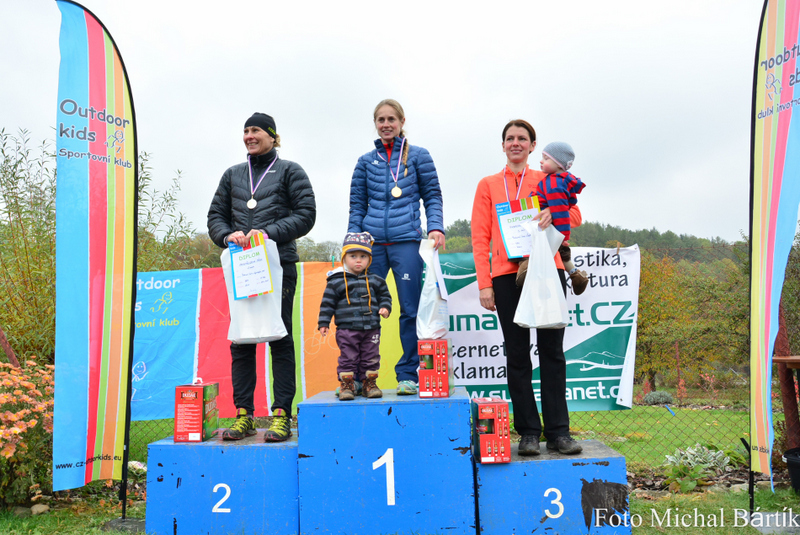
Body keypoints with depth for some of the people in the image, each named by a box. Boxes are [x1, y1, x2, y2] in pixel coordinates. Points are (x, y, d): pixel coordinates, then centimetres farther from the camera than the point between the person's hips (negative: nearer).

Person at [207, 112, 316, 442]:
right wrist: (228, 235, -5)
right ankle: (244, 414, 8)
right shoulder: (232, 175, 21)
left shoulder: (290, 171, 9)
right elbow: (215, 216, 18)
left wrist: (269, 233, -13)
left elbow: (305, 215, -1)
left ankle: (281, 414, 0)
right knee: (240, 340, 2)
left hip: (279, 265, -4)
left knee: (280, 337, -4)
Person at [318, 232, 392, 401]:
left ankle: (369, 383, 21)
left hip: (371, 328, 3)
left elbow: (384, 295, 20)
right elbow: (327, 303, 0)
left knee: (371, 358, 8)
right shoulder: (337, 281, -1)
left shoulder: (375, 280, 9)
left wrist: (385, 307, 1)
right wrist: (323, 323, -3)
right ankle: (346, 385, 10)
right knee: (348, 357, -1)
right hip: (347, 328, -3)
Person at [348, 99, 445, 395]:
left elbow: (433, 196, 10)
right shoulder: (366, 161, 15)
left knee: (411, 310, -2)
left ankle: (407, 375, 9)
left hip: (406, 240, -1)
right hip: (372, 242, 2)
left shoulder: (418, 156, 11)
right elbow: (357, 206, 14)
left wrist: (436, 227, -7)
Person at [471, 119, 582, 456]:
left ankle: (558, 431, 6)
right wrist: (484, 283, -3)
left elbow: (575, 216, 9)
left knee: (552, 350, -1)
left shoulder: (547, 181, 16)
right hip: (507, 274, 0)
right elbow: (480, 237, 7)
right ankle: (528, 432, 8)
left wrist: (554, 212, -15)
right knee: (517, 354, 1)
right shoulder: (488, 185, 13)